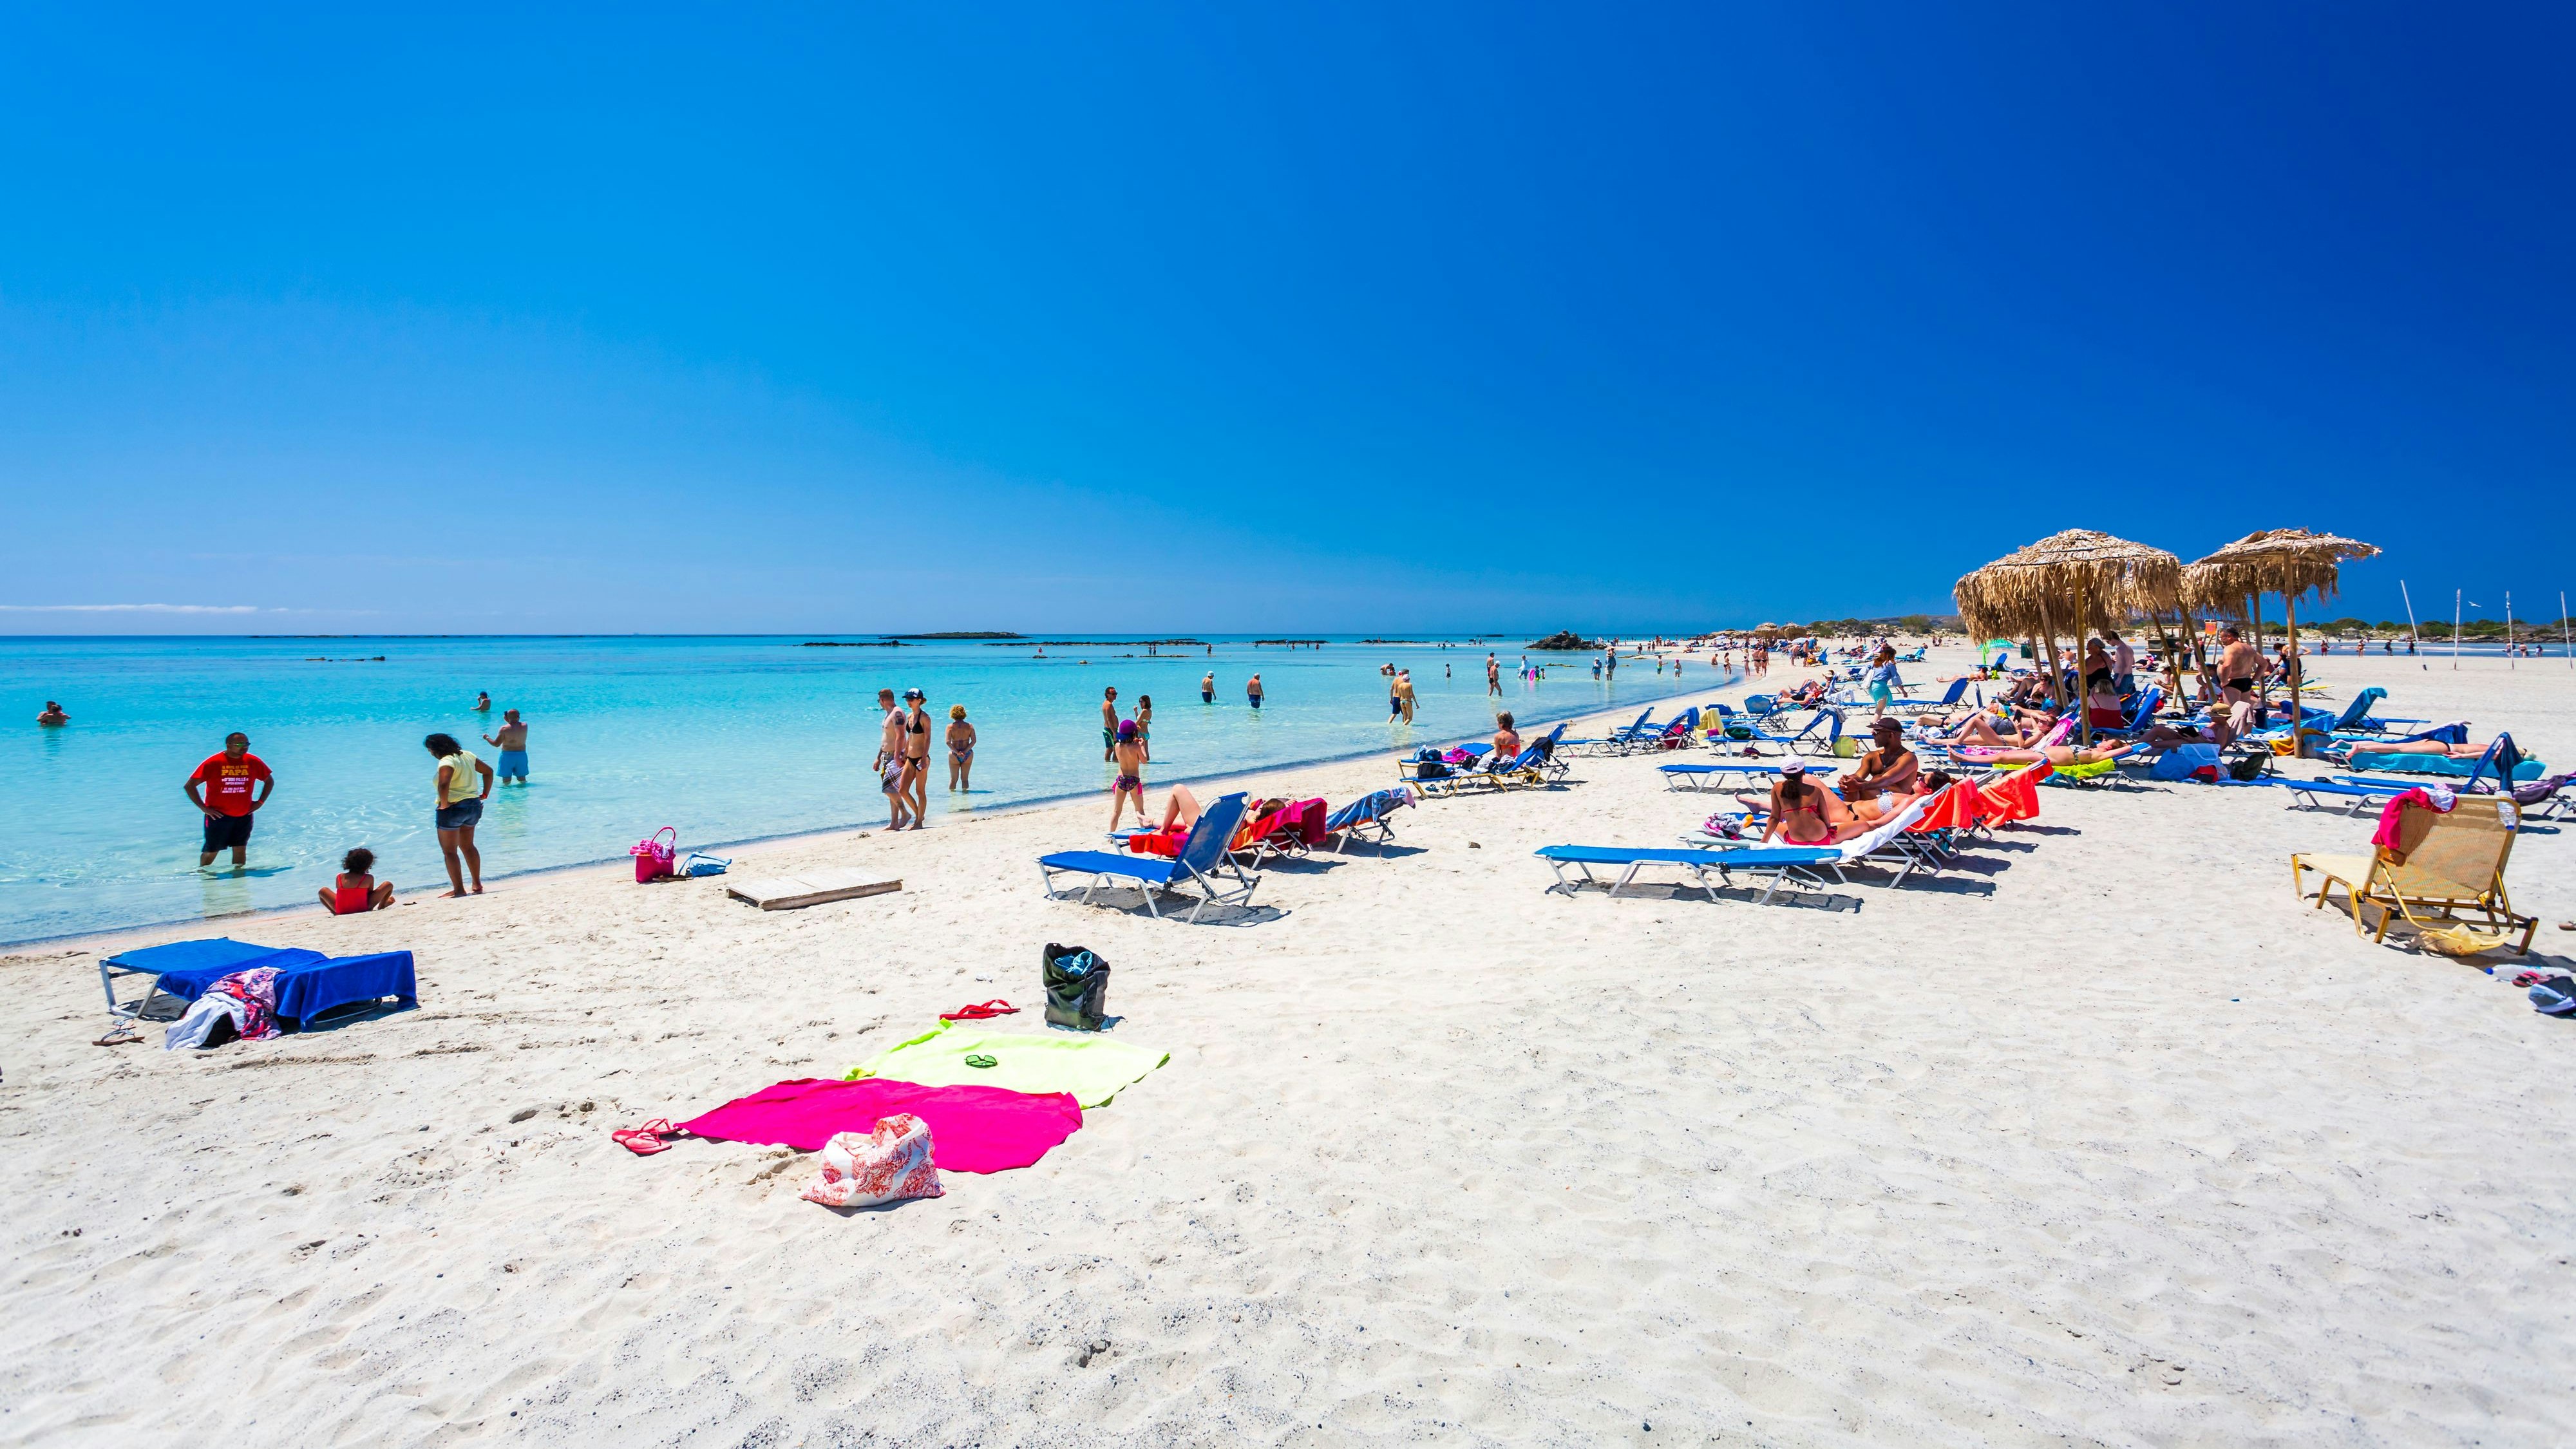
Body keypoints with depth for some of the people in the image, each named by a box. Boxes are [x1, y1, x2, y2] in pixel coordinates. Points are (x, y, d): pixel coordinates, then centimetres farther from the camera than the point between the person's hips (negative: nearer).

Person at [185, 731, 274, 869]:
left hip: (244, 816, 3)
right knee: (211, 851, 7)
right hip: (218, 816, -3)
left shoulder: (253, 762, -2)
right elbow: (189, 786, -8)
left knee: (240, 850, 4)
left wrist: (260, 802, 4)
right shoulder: (213, 763, -12)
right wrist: (203, 808, -12)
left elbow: (269, 781, 14)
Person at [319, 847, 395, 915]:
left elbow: (341, 895, 7)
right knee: (388, 885, 5)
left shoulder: (339, 877, -1)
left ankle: (334, 912, 23)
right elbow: (370, 894, 1)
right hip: (362, 909, -3)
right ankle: (382, 906, 26)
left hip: (341, 911, 3)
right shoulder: (369, 878, -9)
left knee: (322, 891, 28)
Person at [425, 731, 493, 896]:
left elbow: (444, 785, -35)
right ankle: (477, 885, 24)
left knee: (449, 852, 3)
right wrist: (485, 794, 16)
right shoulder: (467, 755, 8)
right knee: (468, 847, 21)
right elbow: (488, 771, 17)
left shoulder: (446, 762, -18)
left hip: (453, 808, -9)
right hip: (473, 806, 9)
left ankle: (459, 890, 3)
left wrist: (444, 804, -22)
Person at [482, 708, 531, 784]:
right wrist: (508, 720, 15)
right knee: (522, 778, 14)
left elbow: (496, 744, -9)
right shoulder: (525, 726, -4)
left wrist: (487, 738, 7)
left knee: (506, 778, 5)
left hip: (507, 755, -4)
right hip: (521, 755, 4)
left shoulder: (504, 729, -14)